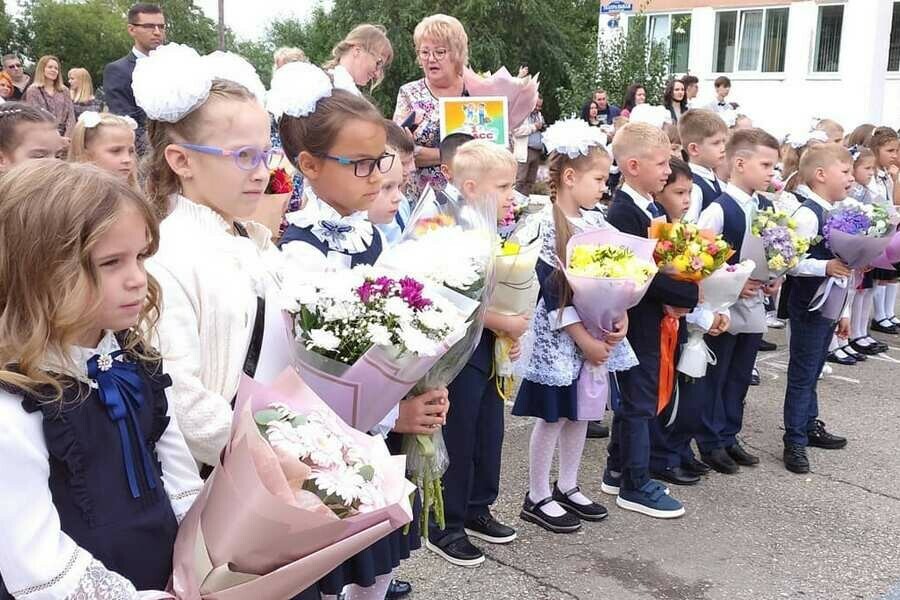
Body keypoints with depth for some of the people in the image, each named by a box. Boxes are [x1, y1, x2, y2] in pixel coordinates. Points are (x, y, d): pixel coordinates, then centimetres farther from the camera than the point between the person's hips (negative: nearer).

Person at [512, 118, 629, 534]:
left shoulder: (595, 221, 7)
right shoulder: (545, 224, -15)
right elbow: (550, 289, -18)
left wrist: (621, 318, -6)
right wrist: (582, 338, -19)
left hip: (596, 330, 7)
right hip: (558, 334, -7)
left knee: (581, 411, 15)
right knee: (554, 415, 2)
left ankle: (568, 487, 30)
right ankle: (537, 498, 16)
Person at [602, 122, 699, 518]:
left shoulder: (654, 209, 10)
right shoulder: (623, 213, -21)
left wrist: (674, 301, -6)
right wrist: (690, 296, -22)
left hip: (652, 319, 10)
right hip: (636, 321, -10)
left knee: (634, 398, 18)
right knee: (640, 403, 1)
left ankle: (617, 471, 32)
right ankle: (636, 486, 14)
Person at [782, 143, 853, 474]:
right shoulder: (807, 214, -17)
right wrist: (826, 267, -37)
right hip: (808, 307, -8)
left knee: (812, 372, 20)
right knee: (802, 375, -1)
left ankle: (810, 425, 34)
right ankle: (794, 442, 8)